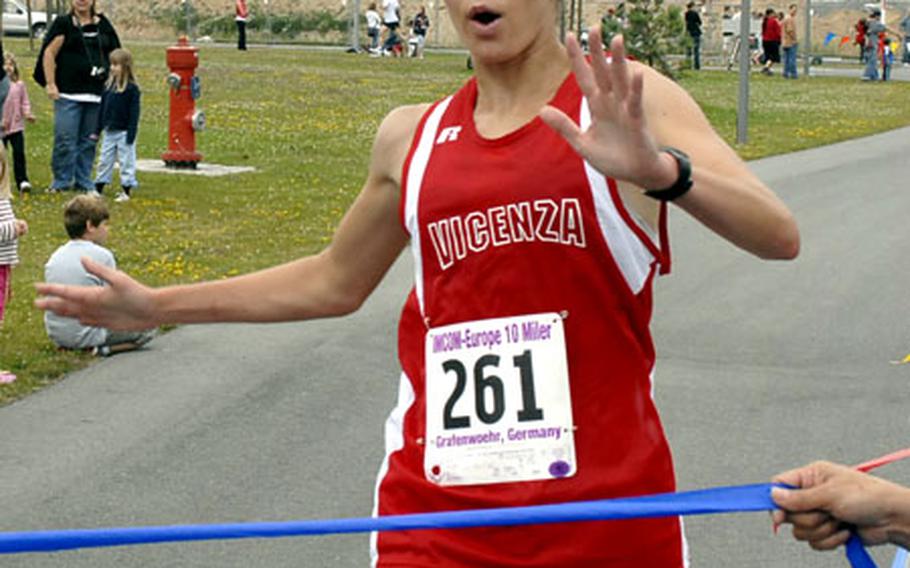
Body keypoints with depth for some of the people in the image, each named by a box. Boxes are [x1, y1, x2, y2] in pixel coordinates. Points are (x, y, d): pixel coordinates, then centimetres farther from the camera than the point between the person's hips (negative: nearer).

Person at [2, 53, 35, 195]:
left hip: (17, 126, 1)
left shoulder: (19, 84, 3)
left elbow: (24, 102, 10)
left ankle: (22, 181, -5)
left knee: (19, 153, -6)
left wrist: (27, 113, -9)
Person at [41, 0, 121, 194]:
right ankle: (61, 182, 2)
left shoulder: (103, 25, 13)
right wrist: (51, 84, -10)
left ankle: (83, 182, 16)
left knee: (89, 141, 7)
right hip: (69, 94, -4)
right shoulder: (64, 24, 1)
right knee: (65, 138, -7)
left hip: (96, 95, 4)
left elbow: (114, 55, 19)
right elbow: (49, 54, -2)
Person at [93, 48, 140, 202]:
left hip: (124, 132, -6)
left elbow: (134, 113, -12)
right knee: (105, 160, 13)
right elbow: (103, 108, 13)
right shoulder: (109, 85, 7)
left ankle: (126, 190, 9)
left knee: (126, 161, 2)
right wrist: (98, 129, 13)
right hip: (109, 132, 6)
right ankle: (99, 188, 21)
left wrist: (131, 134, -16)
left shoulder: (132, 88, -12)